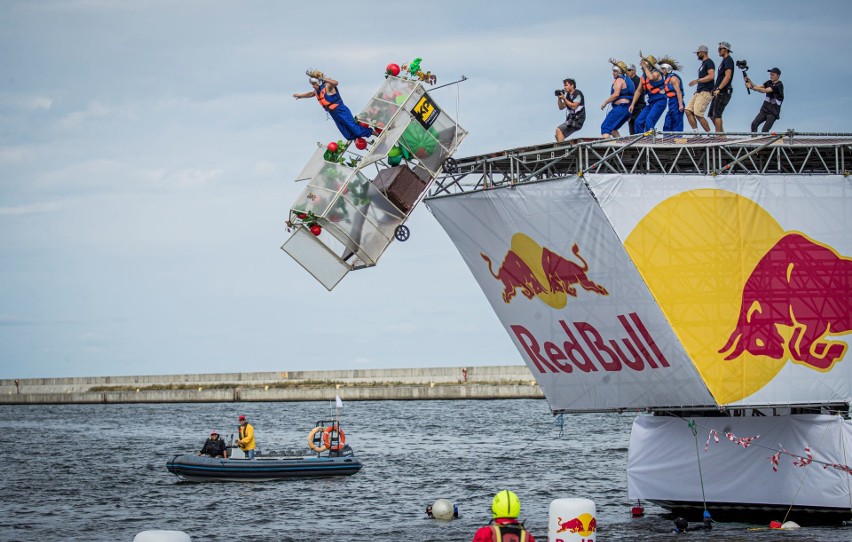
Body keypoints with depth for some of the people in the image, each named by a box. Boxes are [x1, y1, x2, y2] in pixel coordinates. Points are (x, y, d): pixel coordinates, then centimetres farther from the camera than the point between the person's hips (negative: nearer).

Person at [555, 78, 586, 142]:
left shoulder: (577, 94, -6)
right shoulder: (568, 95, 16)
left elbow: (574, 106, -17)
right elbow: (561, 107, 16)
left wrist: (564, 99, -15)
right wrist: (559, 98, 0)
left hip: (577, 120, -9)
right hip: (571, 119, 9)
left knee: (558, 130, -23)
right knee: (557, 135, 7)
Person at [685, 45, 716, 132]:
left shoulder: (709, 62, -7)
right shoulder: (703, 63, 23)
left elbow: (711, 76, -21)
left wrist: (697, 81, -19)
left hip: (705, 92, -10)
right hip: (698, 92, 10)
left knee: (698, 114, -17)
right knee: (688, 111, -1)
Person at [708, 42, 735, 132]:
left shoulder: (728, 60, -10)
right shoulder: (724, 61, 21)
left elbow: (727, 76, -21)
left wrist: (718, 89, -26)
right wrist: (715, 89, 21)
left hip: (723, 92, -10)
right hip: (719, 93, 10)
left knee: (716, 114, -12)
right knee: (712, 114, 10)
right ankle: (722, 133, 13)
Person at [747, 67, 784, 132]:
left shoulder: (779, 85, -14)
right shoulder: (769, 82, 10)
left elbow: (765, 90, -25)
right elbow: (758, 87, -2)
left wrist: (752, 87, -32)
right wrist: (750, 82, -21)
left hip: (773, 112, -6)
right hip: (764, 110, 6)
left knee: (765, 131, -13)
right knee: (754, 124, -11)